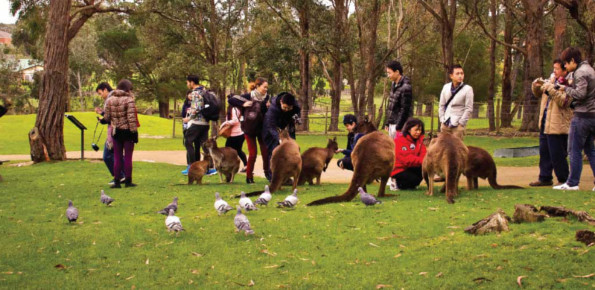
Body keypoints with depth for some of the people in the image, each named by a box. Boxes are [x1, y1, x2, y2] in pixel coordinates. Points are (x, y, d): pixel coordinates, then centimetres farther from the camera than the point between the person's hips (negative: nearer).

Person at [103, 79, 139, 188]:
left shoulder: (110, 100, 2)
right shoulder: (129, 100, -14)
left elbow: (106, 117, 5)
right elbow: (131, 118, -18)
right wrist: (134, 131, -13)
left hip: (115, 131, 4)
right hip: (127, 131, -4)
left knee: (117, 157, 10)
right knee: (128, 157, 4)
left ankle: (117, 181, 9)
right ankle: (128, 181, 8)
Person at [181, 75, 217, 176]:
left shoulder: (195, 93, -12)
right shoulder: (204, 91, 15)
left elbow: (197, 108, -22)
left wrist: (188, 118, -12)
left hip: (196, 122, -8)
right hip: (205, 122, 8)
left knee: (188, 142, 0)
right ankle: (210, 167, 6)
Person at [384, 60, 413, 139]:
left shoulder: (405, 87, -17)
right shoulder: (394, 85, 10)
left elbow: (405, 110, -19)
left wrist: (398, 127, -18)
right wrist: (387, 123, 15)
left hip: (400, 124, -9)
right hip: (392, 124, 9)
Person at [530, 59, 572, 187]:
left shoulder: (568, 84, -11)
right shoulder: (553, 81, 14)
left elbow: (562, 101, -25)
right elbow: (537, 93, 25)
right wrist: (536, 85, 4)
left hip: (557, 125, -9)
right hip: (545, 123, 9)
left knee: (557, 155, -3)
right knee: (544, 152, 14)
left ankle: (564, 180, 10)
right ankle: (545, 178, 24)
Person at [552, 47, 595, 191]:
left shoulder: (581, 72, -14)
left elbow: (580, 94, -22)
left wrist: (566, 88, -7)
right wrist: (556, 86, 11)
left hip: (583, 116, -10)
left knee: (575, 150, -2)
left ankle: (572, 183, 2)